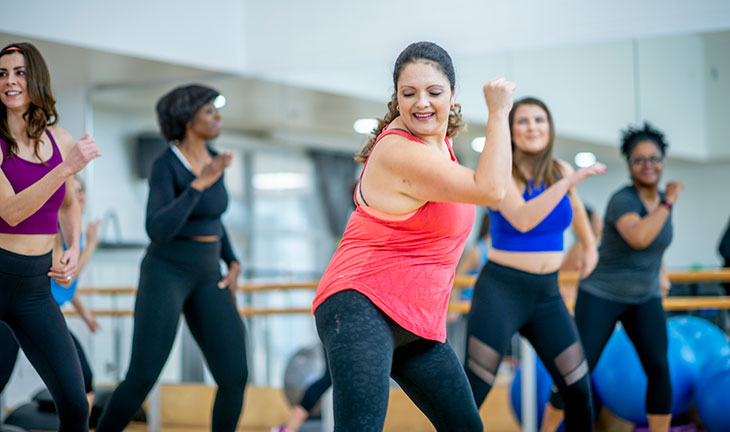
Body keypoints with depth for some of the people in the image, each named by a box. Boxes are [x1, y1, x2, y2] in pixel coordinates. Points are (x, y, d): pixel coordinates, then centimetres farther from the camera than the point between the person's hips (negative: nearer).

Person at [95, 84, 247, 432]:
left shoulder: (211, 159, 8)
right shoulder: (164, 166, -15)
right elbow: (157, 232, -28)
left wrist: (233, 265, 9)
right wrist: (200, 182, -32)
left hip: (204, 279, 6)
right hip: (165, 275, -6)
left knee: (235, 378, -8)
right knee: (142, 379, -14)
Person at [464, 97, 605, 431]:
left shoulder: (560, 170, 7)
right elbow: (523, 219, -28)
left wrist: (590, 246, 35)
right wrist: (569, 182, -28)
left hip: (547, 294, 6)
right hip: (501, 290, -6)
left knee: (579, 391, 3)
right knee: (472, 394, -13)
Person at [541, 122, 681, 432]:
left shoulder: (662, 199, 5)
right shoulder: (623, 200, -17)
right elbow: (638, 237, -37)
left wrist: (660, 275, 18)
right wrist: (668, 204, -26)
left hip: (645, 299, 6)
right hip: (602, 296, -6)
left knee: (659, 369, -6)